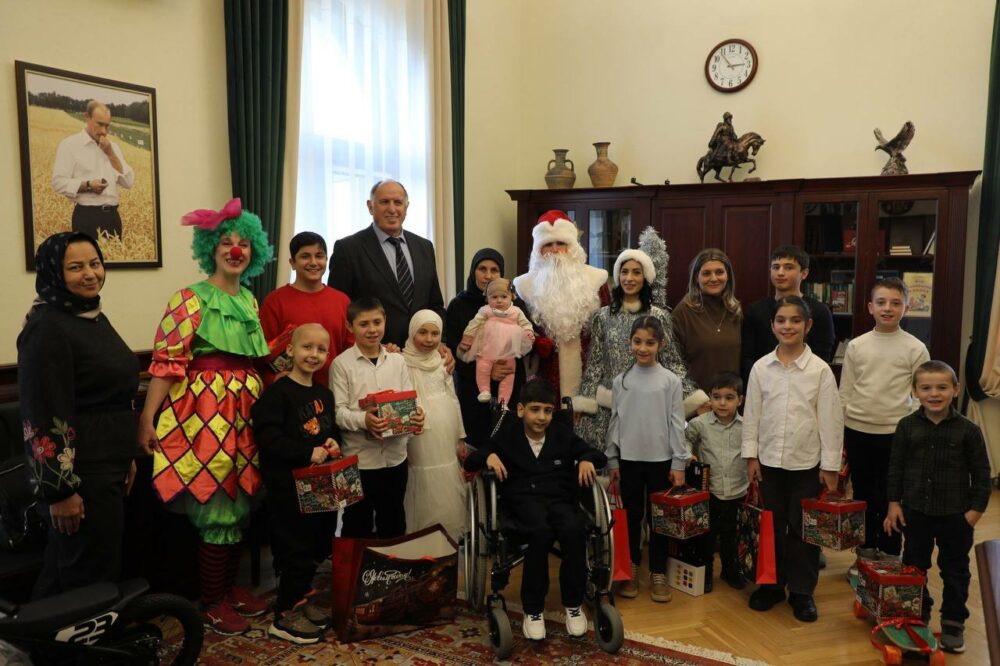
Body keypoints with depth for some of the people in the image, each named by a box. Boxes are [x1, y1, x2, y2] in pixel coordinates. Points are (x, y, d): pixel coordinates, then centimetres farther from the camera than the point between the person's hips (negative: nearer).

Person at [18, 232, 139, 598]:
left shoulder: (94, 316, 9)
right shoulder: (47, 327, -19)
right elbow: (44, 416, -22)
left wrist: (126, 455, 20)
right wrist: (60, 489, -21)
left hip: (108, 466, 9)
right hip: (78, 473, -9)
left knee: (66, 568, 21)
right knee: (91, 580, 4)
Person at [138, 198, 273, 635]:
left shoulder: (249, 300, 14)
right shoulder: (191, 299, -7)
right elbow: (167, 361, -14)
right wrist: (148, 418, -19)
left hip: (245, 411, 7)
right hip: (206, 410, -7)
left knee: (239, 501, 13)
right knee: (216, 506, -1)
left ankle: (230, 586, 28)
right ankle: (212, 603, 14)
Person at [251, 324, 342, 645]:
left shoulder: (324, 395, 12)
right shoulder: (277, 392, -13)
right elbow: (268, 438, -22)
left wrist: (334, 442, 0)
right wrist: (307, 453, -24)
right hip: (288, 486, -8)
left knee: (318, 546, 16)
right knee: (296, 549, -1)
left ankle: (299, 599, 34)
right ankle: (285, 615, 14)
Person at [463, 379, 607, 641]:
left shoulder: (563, 434, 15)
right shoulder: (507, 434, 11)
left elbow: (600, 456, 18)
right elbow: (470, 462, 13)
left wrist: (587, 460, -5)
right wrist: (489, 456, -9)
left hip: (560, 498, 2)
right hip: (524, 499, -2)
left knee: (573, 530, -32)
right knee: (541, 530, -35)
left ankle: (573, 604, -10)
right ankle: (533, 610, -19)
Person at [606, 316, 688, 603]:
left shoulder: (670, 381, -3)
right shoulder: (621, 381, 1)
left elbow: (677, 424, -3)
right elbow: (614, 423, 5)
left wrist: (678, 463, -5)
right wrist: (612, 461, 4)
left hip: (660, 459, -1)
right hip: (629, 459, 2)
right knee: (631, 516, 11)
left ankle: (658, 573, 20)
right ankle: (631, 570, 24)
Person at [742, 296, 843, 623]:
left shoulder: (821, 370, -6)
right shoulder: (761, 367, -1)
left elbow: (830, 419, -4)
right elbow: (752, 413, 3)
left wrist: (830, 465, -5)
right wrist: (751, 454, 1)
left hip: (807, 463, -2)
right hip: (769, 460, 2)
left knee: (803, 529, 8)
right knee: (772, 526, 13)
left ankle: (802, 592, 23)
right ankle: (771, 584, 28)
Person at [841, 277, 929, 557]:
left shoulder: (915, 349, -3)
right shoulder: (856, 346, 1)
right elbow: (844, 394, 6)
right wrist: (838, 437, 6)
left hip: (896, 434, -2)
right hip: (857, 432, 2)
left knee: (890, 497, 7)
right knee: (863, 494, 14)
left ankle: (889, 554, 23)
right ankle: (866, 549, 30)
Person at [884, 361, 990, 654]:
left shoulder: (968, 430, -9)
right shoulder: (906, 426, -6)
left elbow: (981, 473, -3)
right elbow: (896, 466, 0)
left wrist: (976, 509, -6)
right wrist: (894, 503, -2)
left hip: (956, 514, -1)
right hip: (915, 511, 1)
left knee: (955, 570, 13)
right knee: (914, 565, 14)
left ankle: (954, 622, 29)